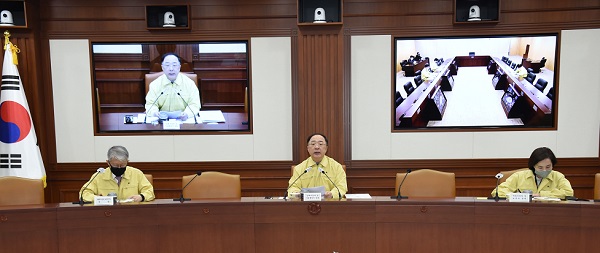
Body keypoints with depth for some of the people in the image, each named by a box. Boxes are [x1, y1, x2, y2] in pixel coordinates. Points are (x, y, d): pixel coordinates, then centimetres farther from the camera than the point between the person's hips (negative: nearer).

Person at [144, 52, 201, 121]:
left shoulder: (190, 83, -1)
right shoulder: (155, 84, 3)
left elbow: (194, 105, -2)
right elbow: (150, 104, 3)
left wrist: (187, 114, -24)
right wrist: (154, 112, -21)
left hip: (183, 120, 0)